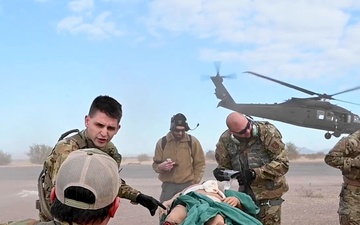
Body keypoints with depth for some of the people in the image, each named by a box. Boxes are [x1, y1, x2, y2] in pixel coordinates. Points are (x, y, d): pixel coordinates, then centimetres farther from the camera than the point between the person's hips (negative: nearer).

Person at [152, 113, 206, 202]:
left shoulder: (193, 141, 1)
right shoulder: (162, 142, 3)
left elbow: (200, 164, 7)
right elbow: (155, 165, 8)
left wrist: (194, 183, -1)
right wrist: (161, 166, -16)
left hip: (188, 185, -1)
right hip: (168, 186, 1)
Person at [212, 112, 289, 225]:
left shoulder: (267, 132, -17)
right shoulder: (225, 140, -7)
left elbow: (282, 163, -17)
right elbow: (225, 166, 9)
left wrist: (255, 173, -26)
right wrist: (221, 172, -16)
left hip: (269, 192, -3)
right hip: (246, 192, 4)